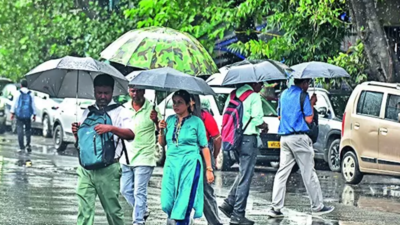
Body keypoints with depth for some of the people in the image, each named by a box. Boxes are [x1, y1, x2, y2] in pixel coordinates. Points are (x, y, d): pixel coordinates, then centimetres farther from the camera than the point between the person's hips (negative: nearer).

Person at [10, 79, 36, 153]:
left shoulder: (18, 94, -3)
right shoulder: (31, 94, 4)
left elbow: (14, 104, -3)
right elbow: (33, 105, 6)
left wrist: (12, 113, 3)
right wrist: (34, 114, 12)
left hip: (19, 115, -2)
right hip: (28, 115, 2)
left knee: (20, 130, -1)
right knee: (27, 130, 14)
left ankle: (21, 147, -5)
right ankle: (28, 145, 1)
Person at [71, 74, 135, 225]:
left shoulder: (120, 112, 1)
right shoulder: (88, 112, 17)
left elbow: (130, 134, -15)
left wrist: (111, 128, -30)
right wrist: (76, 132, 0)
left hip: (108, 169, -4)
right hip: (86, 167, 4)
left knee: (112, 209, 4)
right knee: (84, 209, -2)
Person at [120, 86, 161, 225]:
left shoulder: (151, 109, -9)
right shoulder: (124, 108, 4)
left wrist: (156, 120, -36)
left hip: (144, 158, -5)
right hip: (126, 157, 5)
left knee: (139, 192, -6)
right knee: (125, 190, 12)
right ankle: (143, 211, 31)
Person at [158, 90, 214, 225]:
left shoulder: (196, 121, -2)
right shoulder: (170, 120, 11)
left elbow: (204, 147, -1)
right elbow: (162, 143, 17)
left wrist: (209, 169, -4)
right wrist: (162, 131, -3)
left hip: (190, 164, -4)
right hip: (171, 164, 5)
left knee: (184, 203, -8)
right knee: (167, 203, 1)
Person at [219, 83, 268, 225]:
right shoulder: (254, 97, -11)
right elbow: (257, 120, -17)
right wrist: (264, 126, 4)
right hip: (248, 138, -8)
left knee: (243, 173, 22)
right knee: (245, 177, -2)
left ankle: (228, 204, 11)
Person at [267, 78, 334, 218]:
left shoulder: (284, 94, 13)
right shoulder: (303, 95, -8)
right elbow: (308, 119, -11)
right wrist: (312, 103, 3)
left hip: (284, 137, 7)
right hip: (299, 137, -7)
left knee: (282, 173, 4)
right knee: (308, 173, 1)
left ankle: (275, 208, -2)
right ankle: (317, 206, 8)